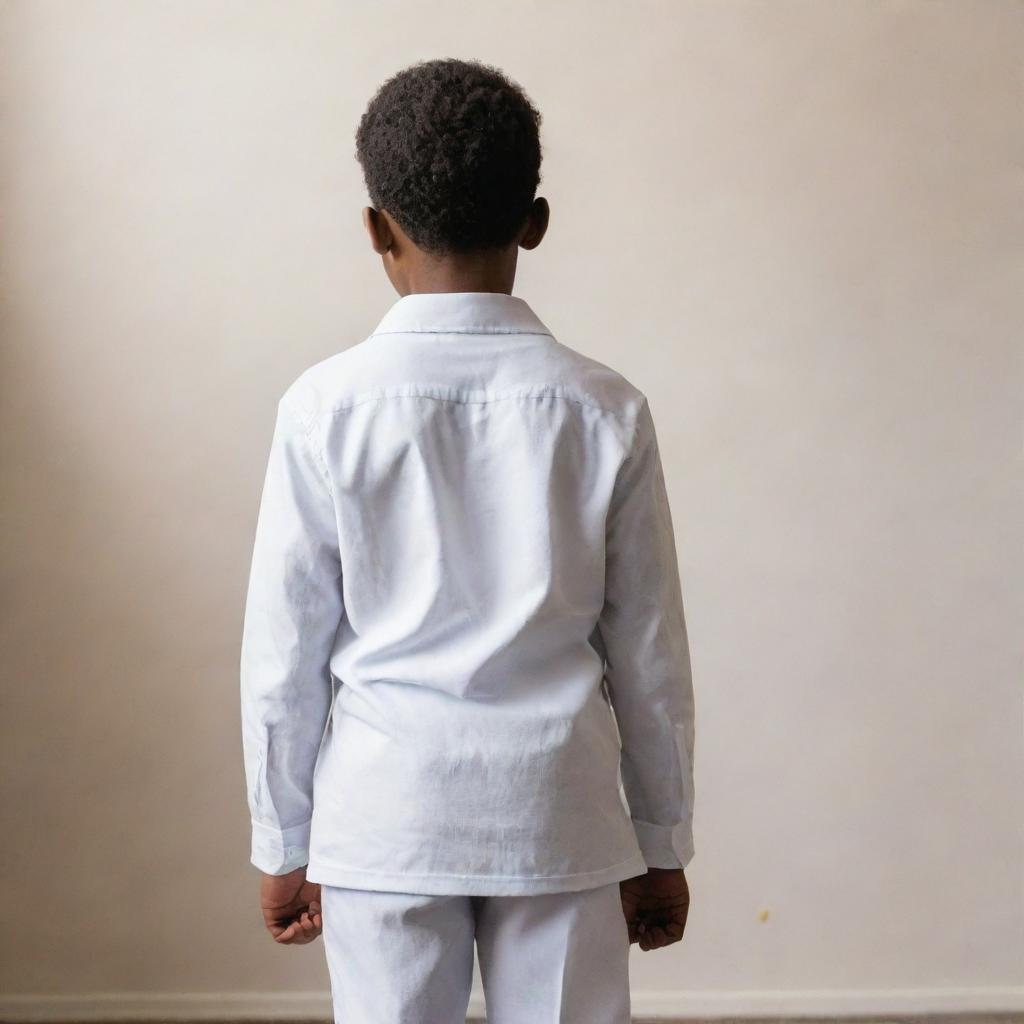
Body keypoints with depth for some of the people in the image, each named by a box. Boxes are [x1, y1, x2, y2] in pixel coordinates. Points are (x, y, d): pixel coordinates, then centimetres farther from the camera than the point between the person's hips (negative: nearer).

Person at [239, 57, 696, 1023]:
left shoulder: (325, 406, -8)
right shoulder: (605, 408, -5)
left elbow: (283, 651, -3)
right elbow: (648, 651, 0)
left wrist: (281, 842, 9)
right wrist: (661, 843, 11)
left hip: (382, 818, 0)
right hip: (559, 815, 1)